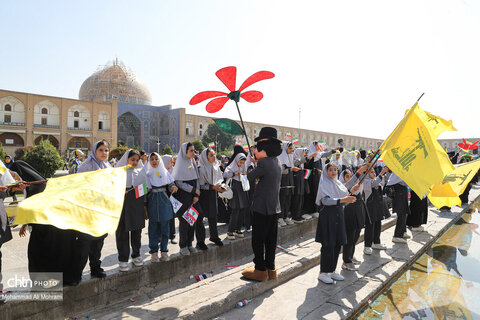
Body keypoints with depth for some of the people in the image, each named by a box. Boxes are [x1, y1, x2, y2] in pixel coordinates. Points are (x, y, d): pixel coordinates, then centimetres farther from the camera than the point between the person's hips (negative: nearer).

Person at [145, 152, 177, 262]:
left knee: (165, 227, 6)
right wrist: (144, 206, -2)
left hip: (164, 203, 2)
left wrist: (173, 187, -14)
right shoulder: (146, 174, 3)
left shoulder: (165, 172, 8)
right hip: (152, 203, -1)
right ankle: (154, 251, 15)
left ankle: (164, 250, 18)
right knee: (153, 228, 4)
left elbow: (170, 186, 11)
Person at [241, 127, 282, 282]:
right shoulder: (277, 161, 8)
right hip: (274, 207, 9)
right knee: (270, 239, 16)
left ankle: (260, 270, 15)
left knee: (258, 240, 5)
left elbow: (250, 178, -10)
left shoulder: (264, 162, -20)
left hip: (262, 207, -8)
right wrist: (259, 160, 9)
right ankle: (270, 268, 27)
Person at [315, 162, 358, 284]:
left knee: (337, 244, 9)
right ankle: (323, 273, 7)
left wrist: (351, 191, -1)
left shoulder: (338, 183, 14)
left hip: (339, 215, 7)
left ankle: (332, 271, 22)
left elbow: (345, 197, 15)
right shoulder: (324, 184, -7)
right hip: (328, 215, -7)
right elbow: (325, 200, -20)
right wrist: (342, 200, -29)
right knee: (328, 245, -4)